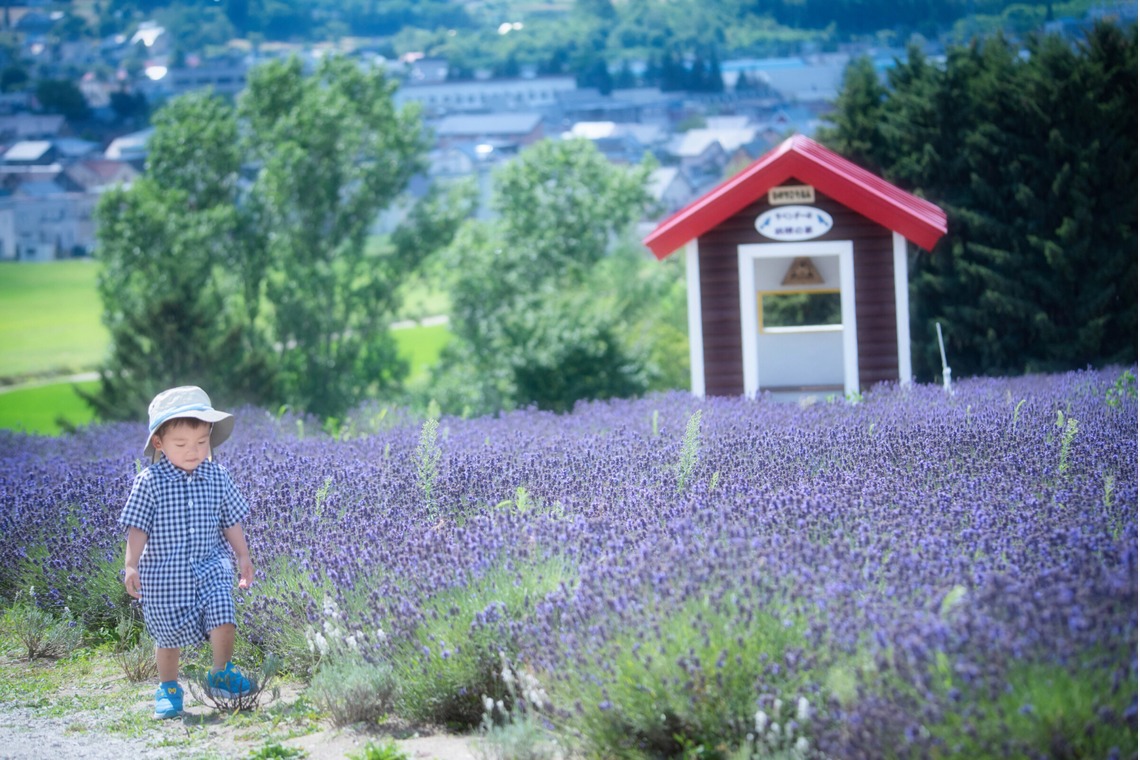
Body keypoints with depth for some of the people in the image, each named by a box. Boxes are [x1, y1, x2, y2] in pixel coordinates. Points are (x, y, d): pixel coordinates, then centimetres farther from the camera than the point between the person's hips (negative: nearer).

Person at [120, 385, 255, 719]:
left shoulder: (217, 478, 0)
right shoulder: (149, 482, -9)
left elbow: (231, 521, 11)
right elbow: (137, 527, -7)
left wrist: (243, 555, 11)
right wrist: (132, 565, -12)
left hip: (211, 566, 2)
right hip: (164, 573, -2)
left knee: (223, 617, -17)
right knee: (168, 634, 6)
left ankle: (222, 673, 4)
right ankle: (168, 689, 26)